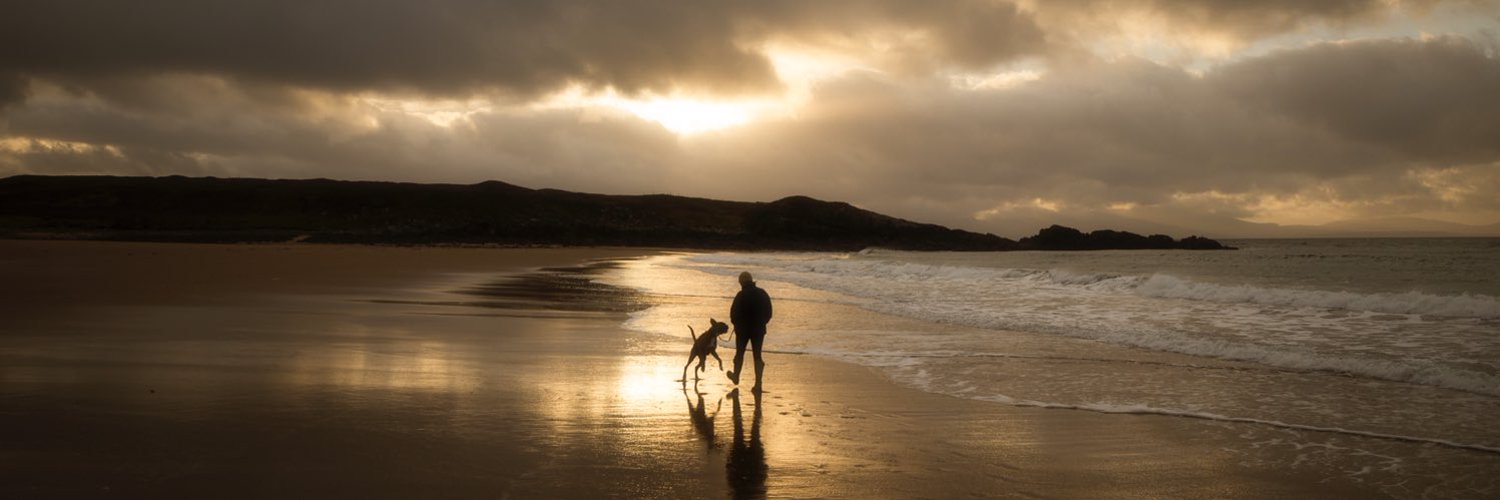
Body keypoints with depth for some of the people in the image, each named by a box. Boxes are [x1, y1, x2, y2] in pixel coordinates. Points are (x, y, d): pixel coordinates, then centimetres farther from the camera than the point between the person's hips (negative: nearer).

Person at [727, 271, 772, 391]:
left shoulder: (741, 295, -15)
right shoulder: (763, 294, -1)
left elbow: (734, 313, -12)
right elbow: (769, 313, 4)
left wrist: (736, 323, 9)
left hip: (743, 329, -3)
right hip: (759, 329, 3)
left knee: (739, 353, 17)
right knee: (757, 355, 5)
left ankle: (736, 376, 34)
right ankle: (758, 384, -2)